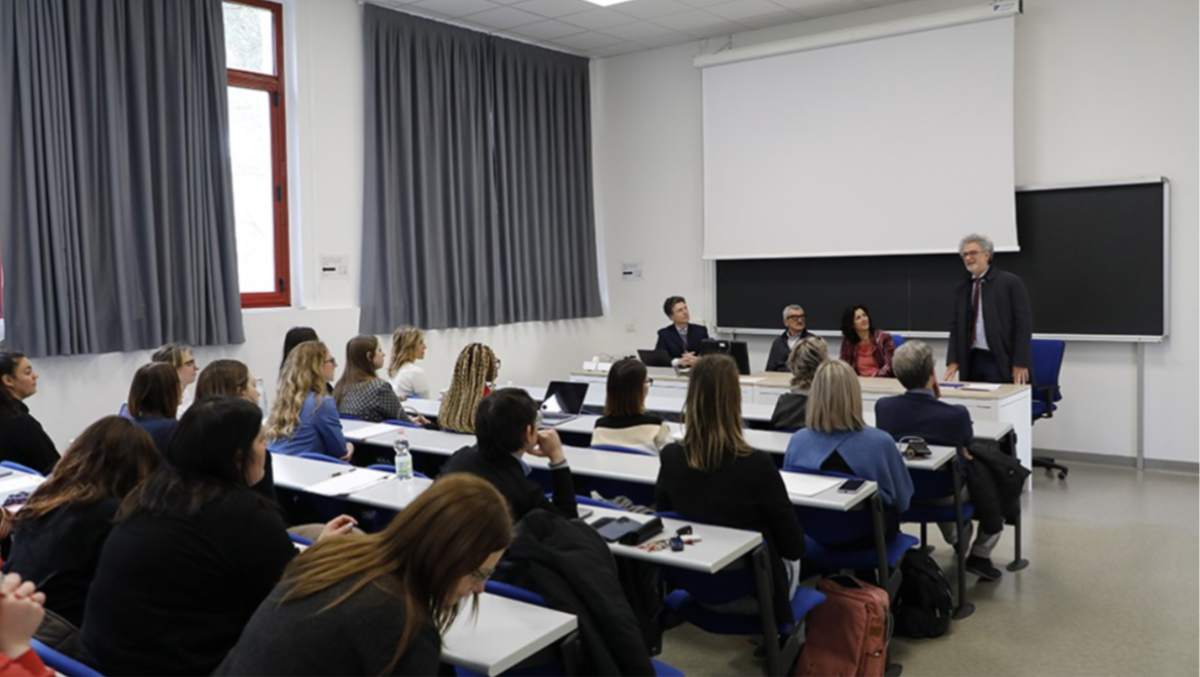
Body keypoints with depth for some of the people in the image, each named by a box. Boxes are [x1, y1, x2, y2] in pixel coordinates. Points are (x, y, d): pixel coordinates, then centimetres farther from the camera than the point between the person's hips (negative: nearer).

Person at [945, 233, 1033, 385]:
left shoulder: (1010, 282, -3)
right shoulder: (963, 287, 13)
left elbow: (1023, 323, -7)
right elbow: (956, 325, 13)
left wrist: (1020, 363, -13)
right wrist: (953, 361, 3)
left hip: (1000, 362, -5)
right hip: (971, 361, 5)